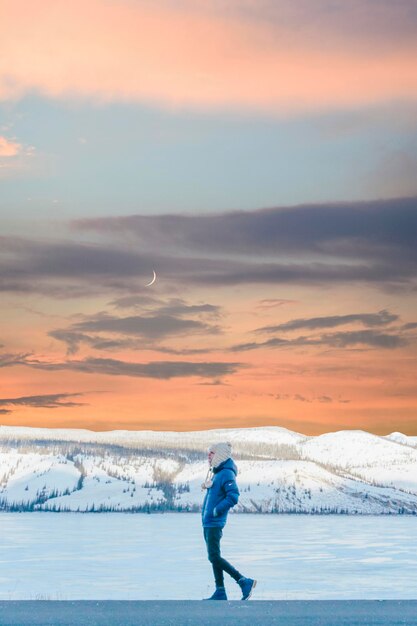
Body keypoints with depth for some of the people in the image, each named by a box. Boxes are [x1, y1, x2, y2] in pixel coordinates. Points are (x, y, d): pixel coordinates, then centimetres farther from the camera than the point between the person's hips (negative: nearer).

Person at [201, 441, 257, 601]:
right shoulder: (216, 473, 15)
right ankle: (220, 592, 14)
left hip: (215, 522, -10)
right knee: (214, 557, 10)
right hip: (208, 522, 10)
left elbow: (233, 496, -24)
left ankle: (244, 582, -8)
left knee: (214, 557, -12)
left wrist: (216, 511, -19)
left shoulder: (227, 474, -14)